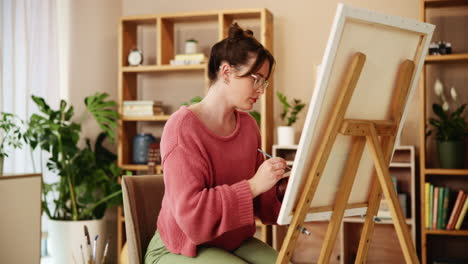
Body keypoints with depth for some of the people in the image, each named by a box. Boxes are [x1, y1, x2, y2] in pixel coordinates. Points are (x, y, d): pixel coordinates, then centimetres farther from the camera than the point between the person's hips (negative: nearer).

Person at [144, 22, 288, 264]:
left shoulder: (248, 125, 3)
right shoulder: (183, 126, -17)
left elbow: (263, 203, 8)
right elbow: (190, 213, -25)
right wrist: (253, 185, -28)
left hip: (235, 242, 6)